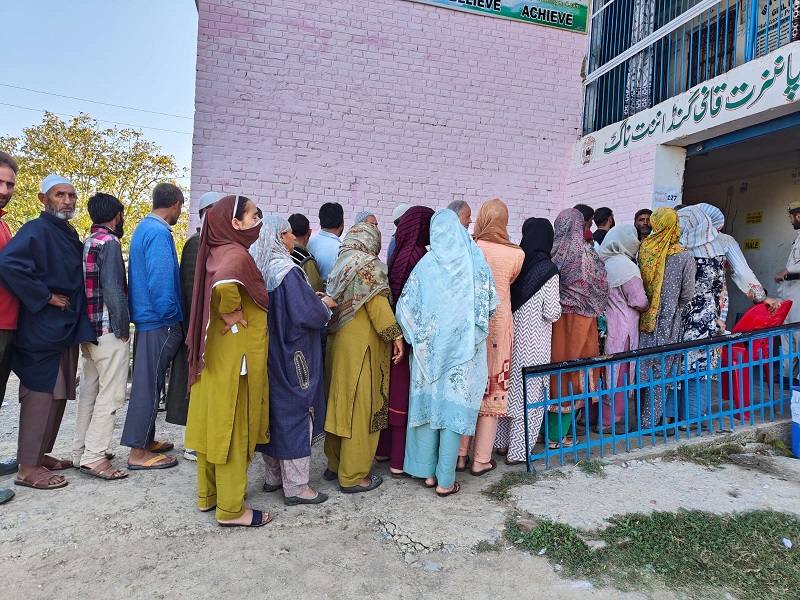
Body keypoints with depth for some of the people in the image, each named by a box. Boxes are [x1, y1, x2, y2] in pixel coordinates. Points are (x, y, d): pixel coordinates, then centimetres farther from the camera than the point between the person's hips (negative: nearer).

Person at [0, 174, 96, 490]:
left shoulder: (70, 235, 14)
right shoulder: (36, 230, -11)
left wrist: (77, 309, 8)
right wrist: (45, 297, -20)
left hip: (67, 329, 8)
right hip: (43, 329, -8)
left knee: (58, 394, 14)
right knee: (40, 394, -4)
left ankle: (41, 454, 27)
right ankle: (28, 468, 6)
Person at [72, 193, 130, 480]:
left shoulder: (87, 243, 14)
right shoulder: (109, 242, -11)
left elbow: (91, 286, 15)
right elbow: (113, 289, -19)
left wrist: (88, 329, 18)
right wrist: (123, 329, -13)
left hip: (89, 330, 9)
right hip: (109, 330, -9)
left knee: (89, 391, 14)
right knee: (110, 394, -4)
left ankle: (82, 451, 22)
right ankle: (94, 457, -2)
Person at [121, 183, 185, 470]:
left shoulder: (144, 228, 15)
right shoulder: (159, 232, -16)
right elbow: (160, 278, -24)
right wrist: (171, 314, -15)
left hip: (146, 317, 10)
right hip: (160, 320, -10)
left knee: (147, 382, 16)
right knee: (149, 384, -4)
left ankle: (146, 439, 29)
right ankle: (138, 452, 5)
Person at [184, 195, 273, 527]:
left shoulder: (218, 251, 9)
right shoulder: (236, 254, -18)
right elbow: (224, 283, -39)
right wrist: (232, 314, -23)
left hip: (215, 352, 9)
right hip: (236, 355, -9)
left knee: (214, 422, 17)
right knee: (233, 426, 1)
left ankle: (208, 494, 32)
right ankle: (231, 509, 14)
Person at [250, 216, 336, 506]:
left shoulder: (259, 268, 6)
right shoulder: (286, 270, -20)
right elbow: (309, 314, -21)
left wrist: (313, 299, 13)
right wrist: (325, 304, -2)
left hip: (268, 355, 9)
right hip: (291, 357, -9)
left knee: (274, 410, 17)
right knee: (295, 412, 1)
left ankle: (273, 477, 30)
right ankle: (296, 487, 11)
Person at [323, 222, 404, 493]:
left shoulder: (340, 264, 12)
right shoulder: (369, 264, -11)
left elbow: (333, 301, 10)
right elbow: (377, 304, -18)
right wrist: (395, 335, -15)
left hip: (338, 341, 8)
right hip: (361, 346, -8)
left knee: (341, 402, 16)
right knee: (360, 407, 1)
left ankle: (335, 464, 29)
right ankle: (353, 475, 10)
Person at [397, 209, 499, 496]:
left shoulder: (425, 264, -3)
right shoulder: (474, 260, -4)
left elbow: (406, 306, -4)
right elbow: (490, 302, -3)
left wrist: (417, 337, 10)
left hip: (430, 347, 1)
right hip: (464, 347, -1)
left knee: (429, 403, 13)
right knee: (454, 407, 5)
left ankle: (428, 472, 23)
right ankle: (445, 481, 12)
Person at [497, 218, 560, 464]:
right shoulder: (547, 270, -13)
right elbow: (552, 313, -11)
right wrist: (555, 309, 9)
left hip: (510, 334, 5)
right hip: (533, 341, -5)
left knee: (509, 387, 17)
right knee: (530, 394, 6)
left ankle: (503, 440, 30)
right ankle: (518, 451, 14)